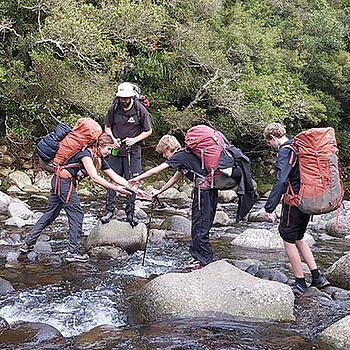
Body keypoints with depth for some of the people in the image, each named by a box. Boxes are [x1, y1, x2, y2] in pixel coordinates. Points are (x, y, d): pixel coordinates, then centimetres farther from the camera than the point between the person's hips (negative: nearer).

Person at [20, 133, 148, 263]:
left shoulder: (100, 160, 9)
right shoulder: (86, 153, -18)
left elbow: (116, 177, 8)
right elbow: (94, 177, -27)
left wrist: (133, 189, 1)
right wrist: (116, 188, -27)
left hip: (58, 183, 9)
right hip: (63, 181, -9)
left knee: (50, 214, 13)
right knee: (77, 214, -5)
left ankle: (27, 243, 18)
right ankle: (73, 253, -1)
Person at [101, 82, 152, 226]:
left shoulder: (140, 110, -9)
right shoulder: (113, 108, -4)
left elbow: (148, 131, -1)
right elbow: (107, 127, 10)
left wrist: (134, 140, -14)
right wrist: (112, 139, -9)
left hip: (133, 151, -2)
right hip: (115, 149, 2)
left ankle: (130, 213, 13)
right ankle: (109, 210, 14)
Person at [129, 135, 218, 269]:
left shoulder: (180, 156, -9)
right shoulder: (184, 156, 19)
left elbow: (156, 170, -9)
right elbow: (175, 178, 28)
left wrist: (138, 178, 0)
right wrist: (159, 191, 32)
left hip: (204, 191, -10)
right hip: (208, 191, 10)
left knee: (199, 227, -4)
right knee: (198, 226, 15)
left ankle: (207, 260, 2)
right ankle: (198, 257, 21)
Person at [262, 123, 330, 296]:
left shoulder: (285, 152, -15)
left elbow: (280, 182, -26)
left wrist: (269, 207, -27)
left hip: (294, 202, -9)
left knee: (288, 240, 3)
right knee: (298, 238, 20)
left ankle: (300, 283, 8)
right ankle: (317, 277, 19)